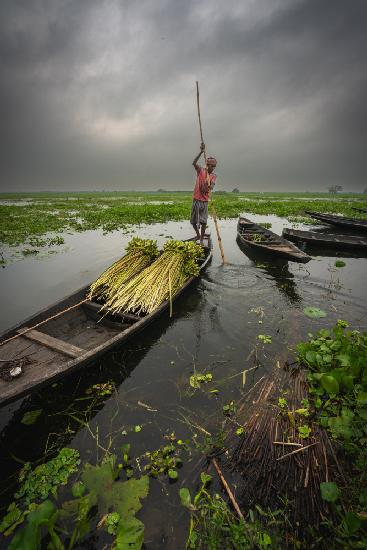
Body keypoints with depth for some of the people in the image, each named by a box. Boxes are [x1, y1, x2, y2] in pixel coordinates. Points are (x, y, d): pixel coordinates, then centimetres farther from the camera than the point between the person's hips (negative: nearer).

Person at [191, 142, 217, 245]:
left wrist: (209, 187, -37)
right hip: (196, 199, -1)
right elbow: (194, 163, -20)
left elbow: (211, 186, -13)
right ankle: (198, 234, 31)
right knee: (193, 221, 5)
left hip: (205, 200, 1)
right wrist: (201, 152, -30)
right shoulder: (201, 170, 0)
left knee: (204, 221, -2)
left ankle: (201, 239, 10)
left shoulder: (214, 176, 5)